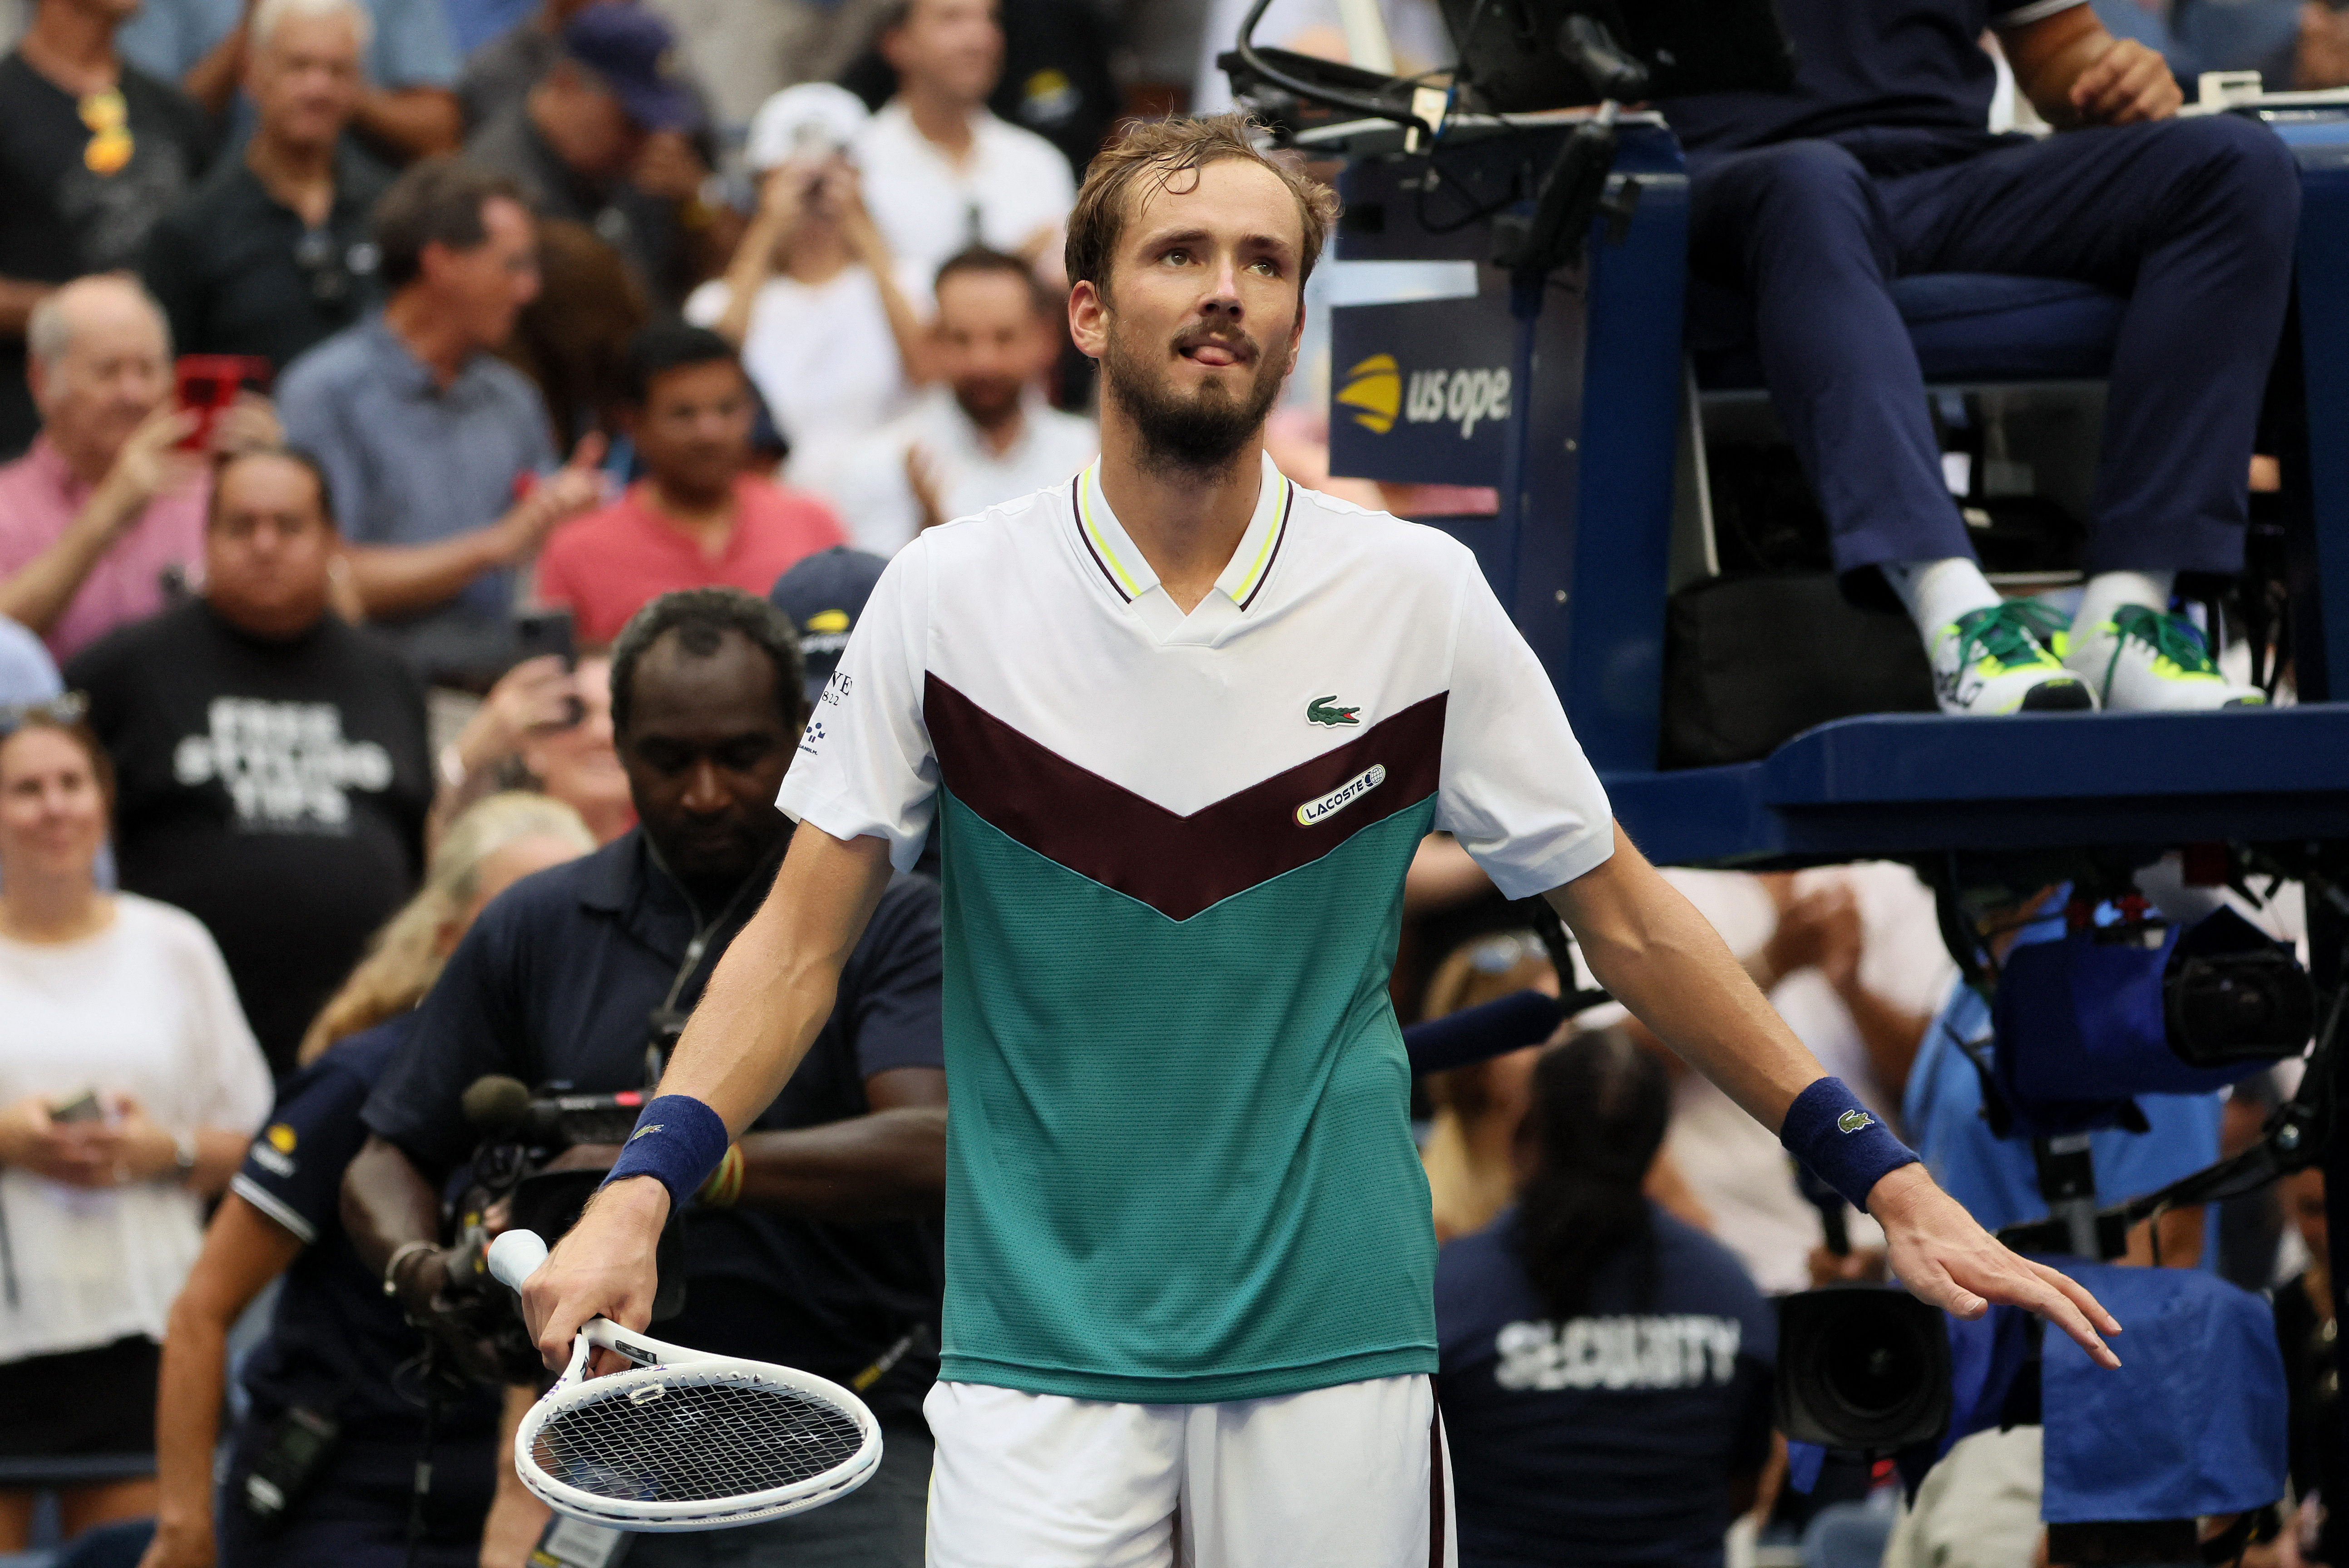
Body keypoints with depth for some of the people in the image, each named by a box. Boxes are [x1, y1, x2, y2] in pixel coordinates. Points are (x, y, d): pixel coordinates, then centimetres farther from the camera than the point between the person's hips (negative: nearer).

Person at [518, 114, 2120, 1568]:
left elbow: (1629, 924, 7)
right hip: (1040, 1340, -1)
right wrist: (639, 1192, -12)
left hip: (1332, 1332, 1)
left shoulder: (1419, 599, 1)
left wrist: (1894, 1185, 5)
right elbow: (802, 939, 2)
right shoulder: (949, 597, 0)